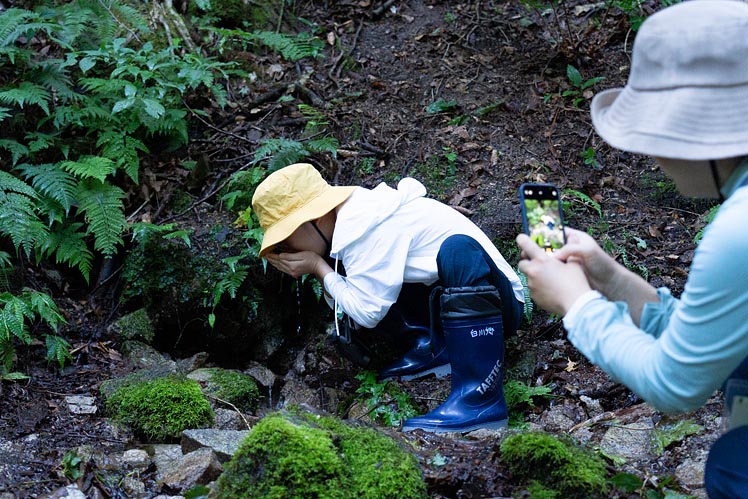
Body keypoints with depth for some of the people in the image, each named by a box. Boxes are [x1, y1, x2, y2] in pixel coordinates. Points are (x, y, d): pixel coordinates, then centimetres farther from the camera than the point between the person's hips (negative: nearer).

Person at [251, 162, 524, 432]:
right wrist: (321, 269, -7)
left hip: (494, 302, -9)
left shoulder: (366, 227, -23)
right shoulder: (353, 215, 4)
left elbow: (367, 313, -22)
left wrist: (317, 266, -14)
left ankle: (480, 397, -41)